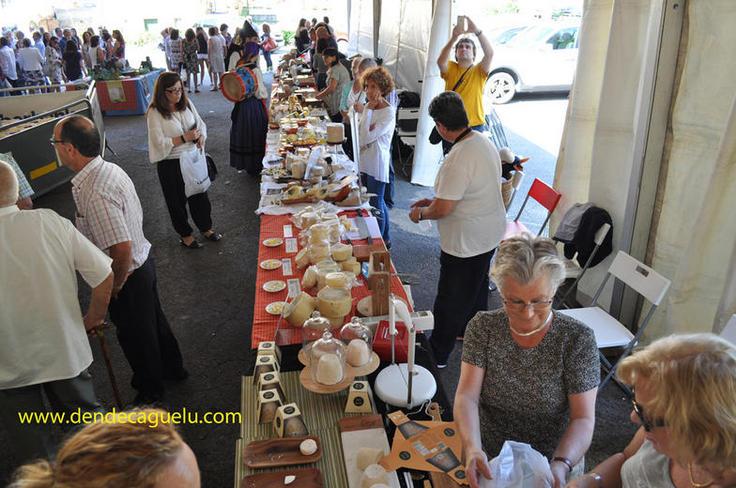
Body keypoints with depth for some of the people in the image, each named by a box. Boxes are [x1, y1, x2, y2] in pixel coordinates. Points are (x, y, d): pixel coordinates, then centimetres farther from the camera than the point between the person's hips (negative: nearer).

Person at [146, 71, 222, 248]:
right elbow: (160, 142, -20)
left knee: (199, 194, 17)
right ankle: (185, 234, 31)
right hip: (171, 164, -5)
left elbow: (200, 124, 9)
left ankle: (205, 228, 38)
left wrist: (201, 136, -12)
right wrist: (184, 138, -25)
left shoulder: (186, 104, 0)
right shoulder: (155, 112, -16)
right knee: (177, 200, 12)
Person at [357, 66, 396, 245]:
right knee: (378, 202, 18)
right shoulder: (369, 107, 7)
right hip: (365, 162, 8)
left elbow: (366, 137, -22)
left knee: (375, 204, 2)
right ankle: (385, 239, 32)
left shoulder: (389, 112, -17)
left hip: (377, 164, -8)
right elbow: (361, 137, 11)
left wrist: (368, 110, -18)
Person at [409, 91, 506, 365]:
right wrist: (435, 200, 12)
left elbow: (443, 209, -26)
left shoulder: (459, 159, -30)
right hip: (489, 233, 9)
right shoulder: (484, 142, 1)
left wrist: (420, 213, -6)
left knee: (451, 301, 7)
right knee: (476, 290, 28)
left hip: (466, 243, -9)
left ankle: (438, 355, 25)